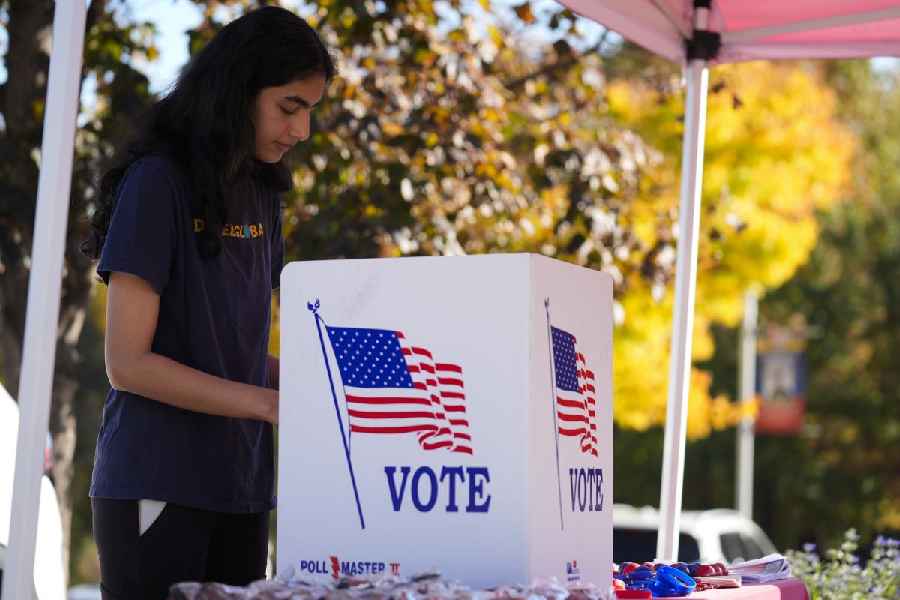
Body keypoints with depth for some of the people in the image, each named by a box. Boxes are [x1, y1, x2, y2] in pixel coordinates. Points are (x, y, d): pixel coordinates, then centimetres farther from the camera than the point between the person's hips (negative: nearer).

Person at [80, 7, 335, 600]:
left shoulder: (261, 192, 11)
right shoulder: (157, 182, -9)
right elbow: (127, 363, -14)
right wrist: (271, 403, -18)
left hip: (241, 485, 7)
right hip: (159, 485, -7)